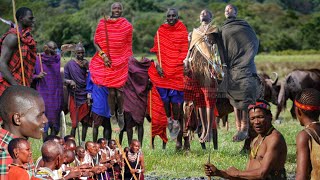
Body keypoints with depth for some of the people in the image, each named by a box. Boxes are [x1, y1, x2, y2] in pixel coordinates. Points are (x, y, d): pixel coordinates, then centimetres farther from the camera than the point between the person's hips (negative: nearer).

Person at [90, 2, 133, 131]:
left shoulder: (127, 26, 3)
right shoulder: (102, 24, 2)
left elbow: (129, 45, 8)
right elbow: (96, 42, 2)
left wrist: (129, 60, 6)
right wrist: (103, 55, -10)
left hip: (121, 62, 0)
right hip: (107, 61, 0)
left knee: (119, 91, -4)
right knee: (111, 91, -1)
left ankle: (120, 114, 19)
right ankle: (112, 115, 16)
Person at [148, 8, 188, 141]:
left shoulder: (182, 32, 1)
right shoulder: (160, 31, 7)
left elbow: (184, 52, 2)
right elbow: (156, 50, 6)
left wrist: (178, 65, -10)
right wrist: (157, 65, -6)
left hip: (177, 70, -2)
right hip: (162, 70, 2)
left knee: (175, 97, -3)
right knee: (164, 96, 5)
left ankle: (176, 123, 9)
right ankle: (168, 120, 21)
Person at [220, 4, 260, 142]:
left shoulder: (244, 26, 8)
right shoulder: (223, 30, 20)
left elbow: (254, 43, 3)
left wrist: (246, 62, -5)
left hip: (244, 68, -5)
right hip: (230, 70, 5)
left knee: (245, 99, -11)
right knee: (234, 100, 3)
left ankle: (245, 128, -13)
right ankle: (239, 128, 5)